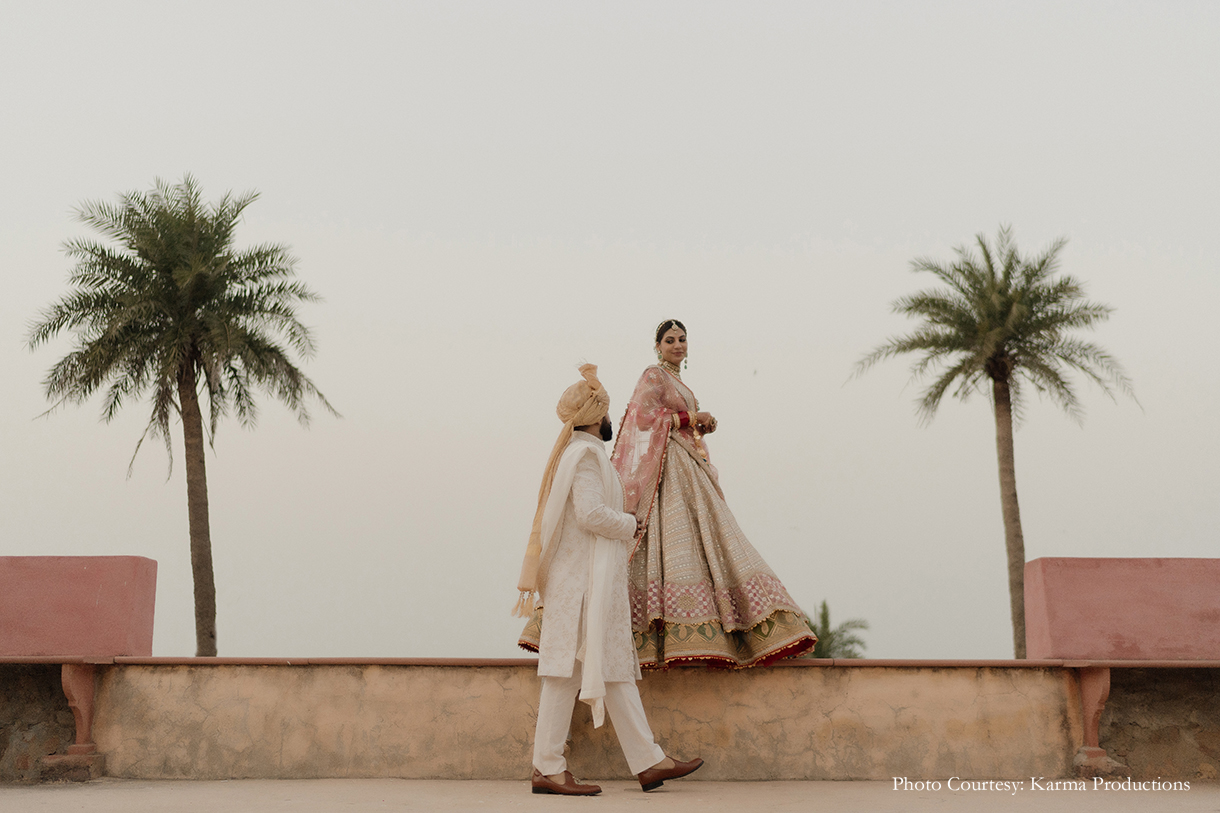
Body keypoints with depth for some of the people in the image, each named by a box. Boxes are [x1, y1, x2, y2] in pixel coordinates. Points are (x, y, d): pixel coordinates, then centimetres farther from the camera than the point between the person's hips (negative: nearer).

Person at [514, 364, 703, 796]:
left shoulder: (577, 453, 22)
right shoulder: (585, 454, -10)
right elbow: (590, 513, -20)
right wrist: (629, 525, -6)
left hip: (593, 581, 11)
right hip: (584, 580, -11)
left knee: (617, 671, 6)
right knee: (568, 671, -9)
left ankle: (649, 762, 6)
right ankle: (548, 769, -7)